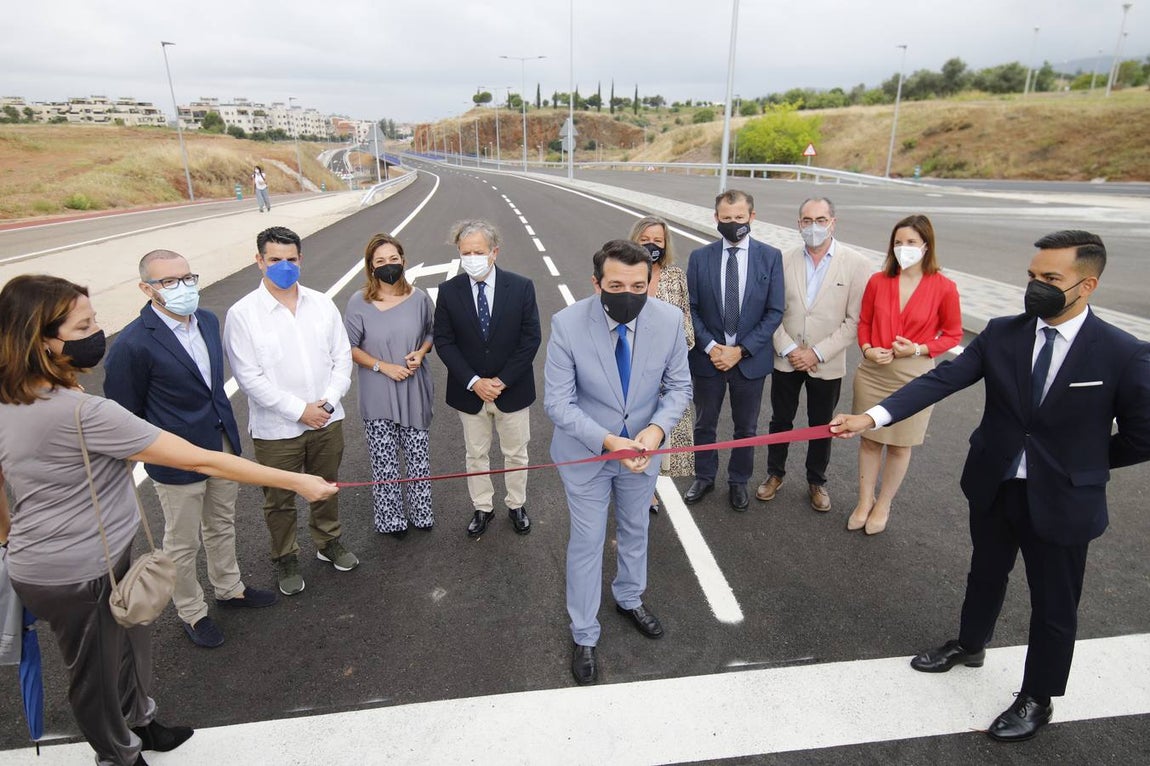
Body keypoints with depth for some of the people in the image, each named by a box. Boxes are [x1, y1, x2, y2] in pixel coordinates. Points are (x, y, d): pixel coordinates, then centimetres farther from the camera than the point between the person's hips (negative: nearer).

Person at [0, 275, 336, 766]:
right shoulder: (81, 413, -32)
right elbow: (200, 461, -31)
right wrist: (295, 482, -26)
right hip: (76, 576, -8)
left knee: (129, 643, 27)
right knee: (97, 671, 17)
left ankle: (138, 724, 51)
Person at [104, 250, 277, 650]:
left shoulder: (208, 320, -2)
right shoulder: (133, 344, -23)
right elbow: (125, 414, -12)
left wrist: (226, 425, 15)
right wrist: (157, 455, -5)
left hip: (222, 445, 7)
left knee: (222, 525, 25)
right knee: (183, 544, 14)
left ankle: (229, 588, 46)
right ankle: (192, 613, 36)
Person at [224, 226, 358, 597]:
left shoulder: (322, 304, 0)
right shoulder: (242, 314, -11)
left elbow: (342, 356, 2)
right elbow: (249, 377, -14)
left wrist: (329, 400, -12)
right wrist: (299, 410, -17)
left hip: (327, 421, 3)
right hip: (276, 428, -3)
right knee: (279, 500, 15)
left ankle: (328, 542, 44)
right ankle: (286, 559, 36)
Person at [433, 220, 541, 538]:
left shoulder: (521, 287, -10)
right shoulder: (449, 291, -7)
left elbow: (531, 339, -9)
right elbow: (443, 341, -6)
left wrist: (502, 381, -14)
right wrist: (473, 381, -15)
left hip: (512, 389, -1)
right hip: (469, 391, 1)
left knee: (516, 453, 15)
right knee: (476, 454, 16)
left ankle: (516, 505, 35)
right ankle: (482, 508, 35)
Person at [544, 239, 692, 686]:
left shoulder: (669, 319, -18)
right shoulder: (567, 324, -26)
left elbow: (678, 385, -6)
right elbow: (558, 402, -21)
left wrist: (657, 428, -25)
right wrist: (607, 441, -32)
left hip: (642, 449, 3)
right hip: (586, 453, -3)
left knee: (635, 531, 25)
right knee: (587, 542, 12)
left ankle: (629, 599, 56)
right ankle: (584, 635, 36)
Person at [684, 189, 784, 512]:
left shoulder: (770, 257, -5)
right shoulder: (700, 257, -3)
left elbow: (774, 312, -6)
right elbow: (691, 309, -1)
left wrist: (741, 350, -14)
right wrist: (710, 347, -14)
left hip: (751, 359, 0)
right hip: (708, 357, 1)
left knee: (746, 428, 15)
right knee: (704, 425, 15)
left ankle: (739, 481, 36)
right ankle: (704, 477, 36)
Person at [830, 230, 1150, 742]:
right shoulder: (1002, 334, -8)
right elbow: (940, 380, -16)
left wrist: (1082, 462, 0)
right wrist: (870, 416, -27)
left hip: (1062, 501, -3)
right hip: (993, 487, 3)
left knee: (1053, 605, 14)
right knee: (985, 573, 25)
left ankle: (1038, 699, 38)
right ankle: (970, 645, 51)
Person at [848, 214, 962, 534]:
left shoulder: (943, 288, -9)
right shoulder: (878, 281, -2)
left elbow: (953, 333, 1)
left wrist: (919, 349, -15)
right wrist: (867, 349, -10)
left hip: (913, 376, -2)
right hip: (872, 372, 2)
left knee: (899, 445, 11)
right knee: (869, 439, 12)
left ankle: (883, 505, 30)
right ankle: (865, 501, 30)